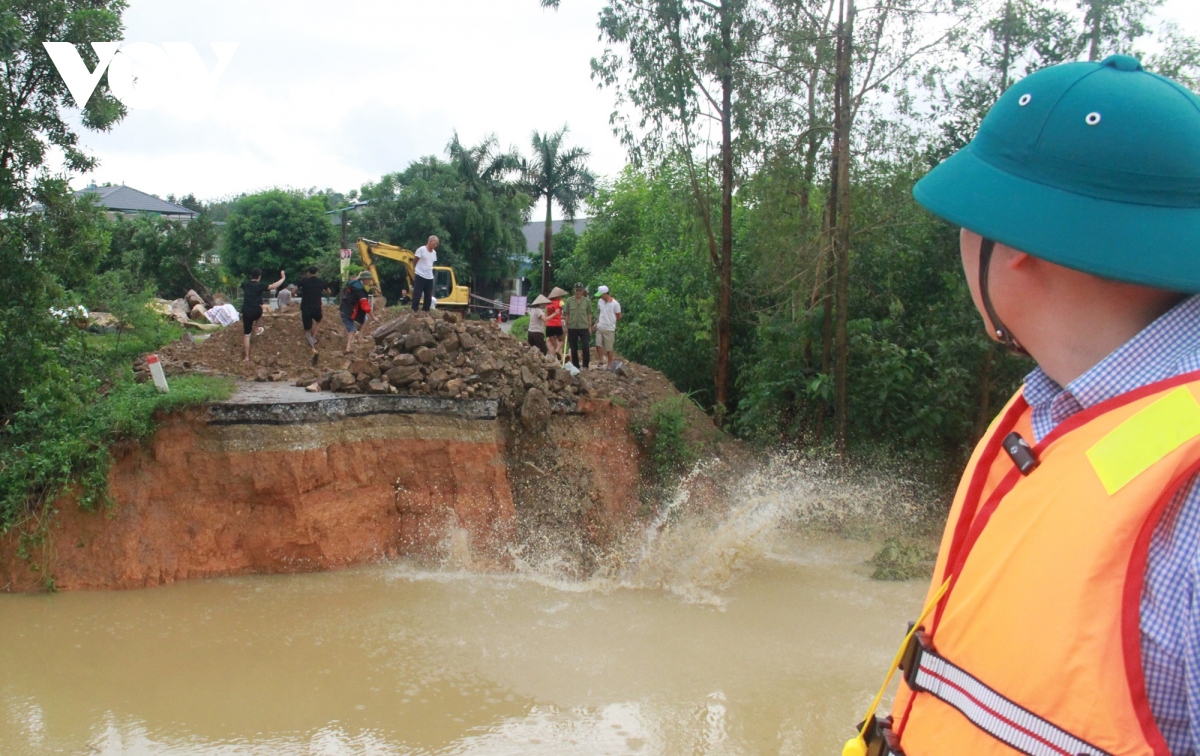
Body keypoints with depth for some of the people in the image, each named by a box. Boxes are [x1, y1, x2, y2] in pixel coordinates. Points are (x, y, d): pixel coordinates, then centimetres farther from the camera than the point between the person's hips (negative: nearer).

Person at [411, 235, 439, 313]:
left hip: (430, 277, 6)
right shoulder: (421, 250, -8)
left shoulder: (434, 252, 11)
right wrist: (414, 274, -2)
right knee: (417, 294, -5)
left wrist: (430, 273, 15)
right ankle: (414, 311, -2)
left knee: (428, 296, 8)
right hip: (420, 276, -6)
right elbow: (415, 262, -3)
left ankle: (426, 311, 15)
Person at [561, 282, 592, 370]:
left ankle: (585, 365, 2)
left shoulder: (587, 301, 1)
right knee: (574, 349, 7)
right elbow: (566, 314, 5)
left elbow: (589, 315, 6)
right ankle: (576, 366, 17)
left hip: (584, 327, -1)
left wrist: (590, 327, 2)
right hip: (572, 328, 1)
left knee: (585, 347, -10)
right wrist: (566, 327, 2)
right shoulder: (569, 301, 1)